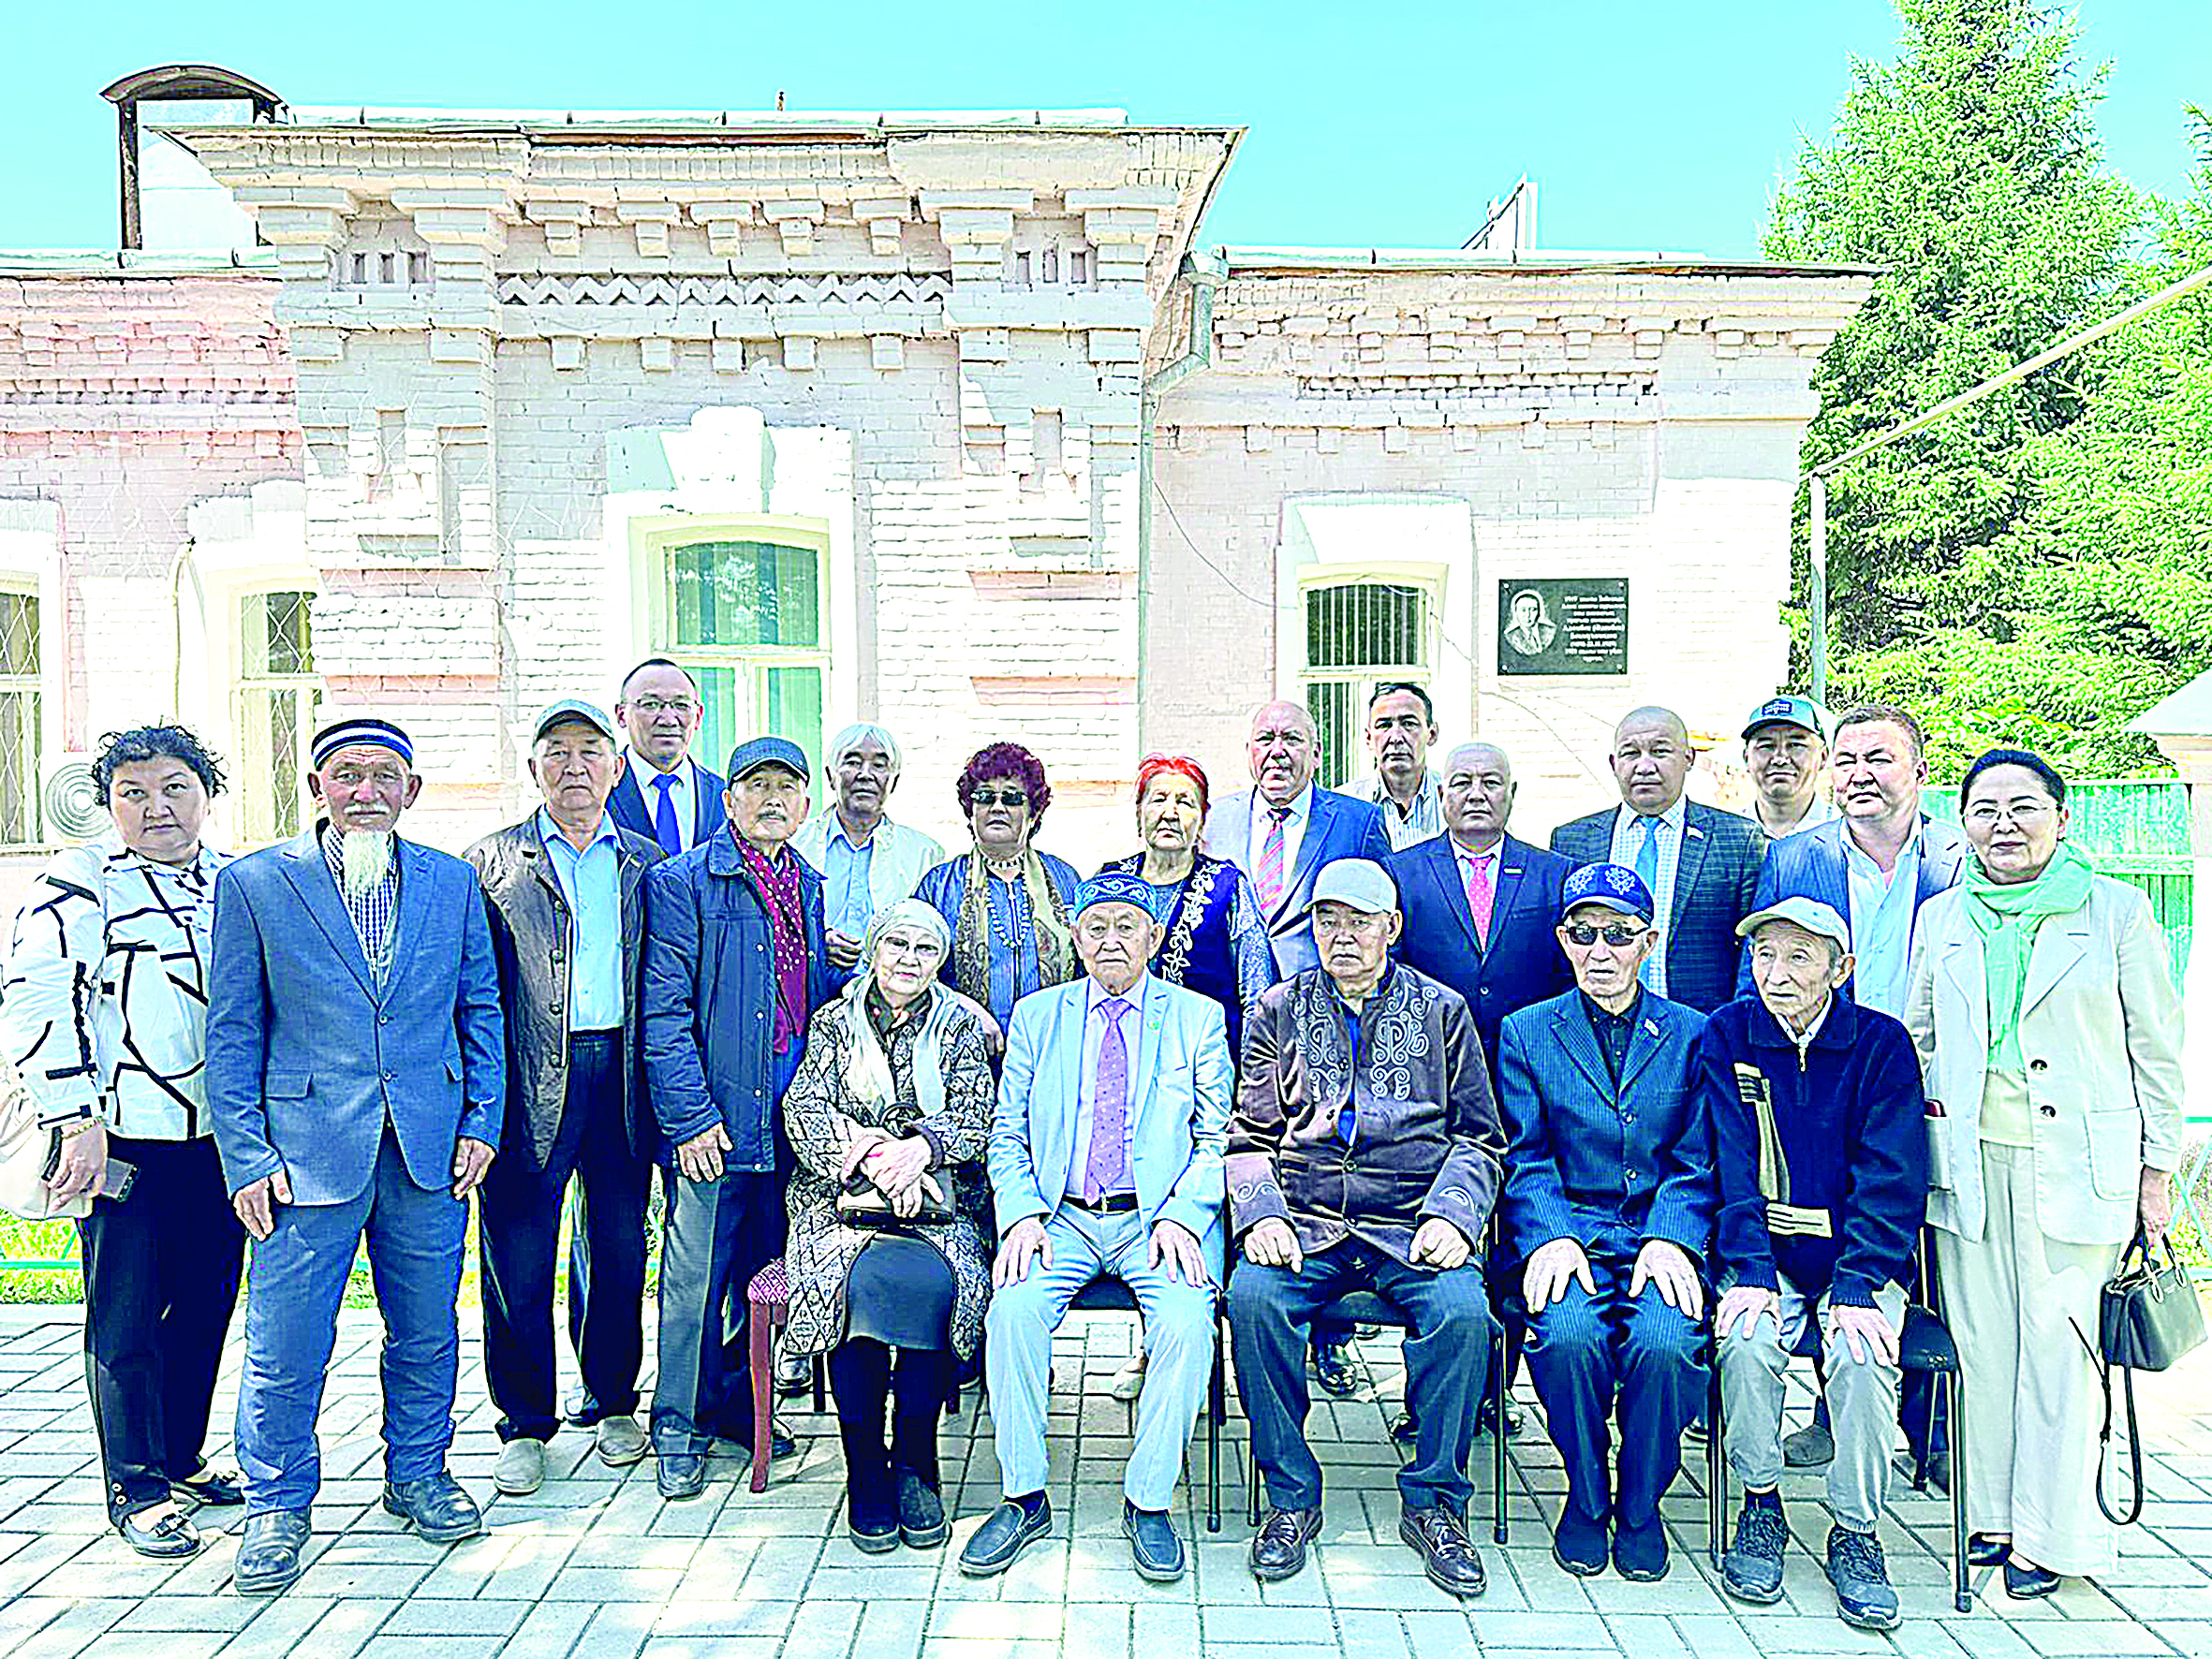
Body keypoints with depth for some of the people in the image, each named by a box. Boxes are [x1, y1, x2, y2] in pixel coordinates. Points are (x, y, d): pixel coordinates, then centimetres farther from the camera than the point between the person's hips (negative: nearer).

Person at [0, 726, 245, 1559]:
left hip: (222, 1137, 5)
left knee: (204, 1306, 13)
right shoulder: (79, 882, -4)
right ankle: (136, 1490, 17)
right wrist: (80, 1122, -16)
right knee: (127, 1320, 3)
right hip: (124, 1142, -5)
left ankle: (182, 1462, 29)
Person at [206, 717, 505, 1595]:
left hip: (430, 1149, 2)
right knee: (286, 1343, 3)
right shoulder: (253, 883, 0)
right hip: (307, 1145, -2)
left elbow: (481, 1009, 11)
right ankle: (277, 1505, 25)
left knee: (427, 1329, 13)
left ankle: (418, 1475, 33)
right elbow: (232, 1031, 0)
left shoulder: (452, 882, 7)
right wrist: (246, 1157, -5)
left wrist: (481, 1120, 2)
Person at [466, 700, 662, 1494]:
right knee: (517, 1255, 3)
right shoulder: (490, 862, 6)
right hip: (530, 1079, -2)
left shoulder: (648, 864, 11)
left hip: (620, 1070, 2)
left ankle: (614, 1405, 28)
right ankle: (526, 1425, 19)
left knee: (620, 1249, 10)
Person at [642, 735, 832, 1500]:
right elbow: (664, 1012, -9)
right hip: (715, 1116, -5)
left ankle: (740, 1408, 30)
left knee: (769, 1276, 13)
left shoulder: (813, 887, 15)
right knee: (696, 1276, 2)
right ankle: (679, 1428, 18)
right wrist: (689, 1116, -14)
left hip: (793, 1119, 5)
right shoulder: (682, 882, -3)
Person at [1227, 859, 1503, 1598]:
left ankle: (1432, 1502, -8)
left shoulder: (1442, 1011, 13)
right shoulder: (1278, 1010, 14)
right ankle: (1291, 1496, -9)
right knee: (1253, 1299, -29)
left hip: (1410, 1225, 0)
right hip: (1302, 1223, 1)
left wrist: (1450, 1213, -7)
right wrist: (1261, 1213, -9)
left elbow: (1479, 1138, 11)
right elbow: (1249, 1137, 10)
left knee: (1462, 1311, -29)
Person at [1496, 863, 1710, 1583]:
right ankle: (1586, 1495, -1)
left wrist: (1670, 1240, -11)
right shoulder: (1525, 1032, 11)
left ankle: (1640, 1506, 0)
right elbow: (1525, 1159, 4)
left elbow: (1699, 1162, 6)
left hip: (1663, 1236, 0)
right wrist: (1548, 1237, -13)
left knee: (1663, 1342, -29)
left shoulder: (1694, 1034, 12)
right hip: (1570, 1232, 0)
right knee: (1567, 1333, -30)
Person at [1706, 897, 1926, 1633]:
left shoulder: (1881, 1043, -2)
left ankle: (1856, 1532, -6)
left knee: (1860, 1354, -27)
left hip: (1858, 1255, 0)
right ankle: (1760, 1505, -4)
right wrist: (1750, 1271, -17)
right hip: (1762, 1250, 0)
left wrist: (1857, 1288, -18)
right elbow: (1730, 1166, -6)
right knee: (1747, 1339, -27)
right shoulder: (1727, 1035, 0)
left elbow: (1890, 1180, -8)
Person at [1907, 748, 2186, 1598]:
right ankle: (1994, 1516, 21)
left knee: (2057, 1345, 1)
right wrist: (1915, 1120, 9)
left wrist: (2157, 1169, 2)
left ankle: (2052, 1534, 15)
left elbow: (2155, 1048, 4)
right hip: (1968, 1160, 3)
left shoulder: (2117, 911, 3)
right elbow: (1916, 1040, 18)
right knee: (1981, 1343, 7)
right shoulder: (1941, 918, 11)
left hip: (2075, 1163, -2)